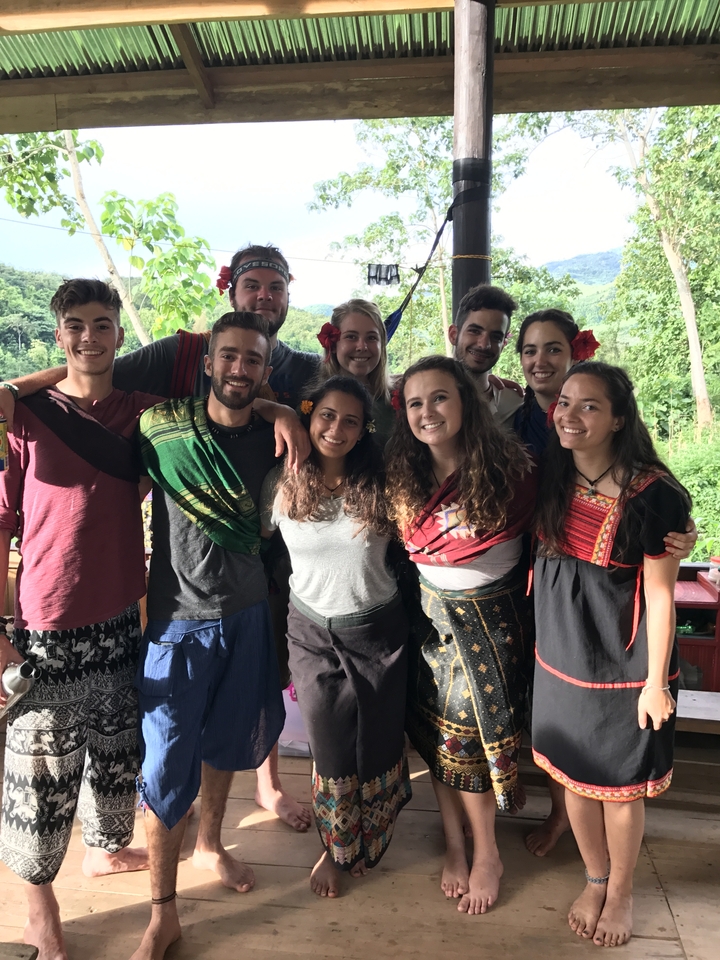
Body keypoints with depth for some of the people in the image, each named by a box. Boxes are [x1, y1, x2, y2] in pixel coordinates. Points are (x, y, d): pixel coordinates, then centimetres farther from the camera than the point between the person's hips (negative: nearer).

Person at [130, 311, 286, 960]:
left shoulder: (273, 437, -2)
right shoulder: (163, 427, -13)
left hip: (247, 614, 4)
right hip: (179, 620, -3)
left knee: (226, 741, 21)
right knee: (167, 761, 3)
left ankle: (210, 845, 48)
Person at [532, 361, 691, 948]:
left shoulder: (651, 493, -18)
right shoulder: (550, 480, -2)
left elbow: (660, 594, -13)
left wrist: (657, 681, -10)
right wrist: (545, 640, 6)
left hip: (624, 662, -4)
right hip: (562, 654, 5)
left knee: (619, 783, 13)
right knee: (575, 774, 18)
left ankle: (621, 893, 39)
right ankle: (594, 878, 44)